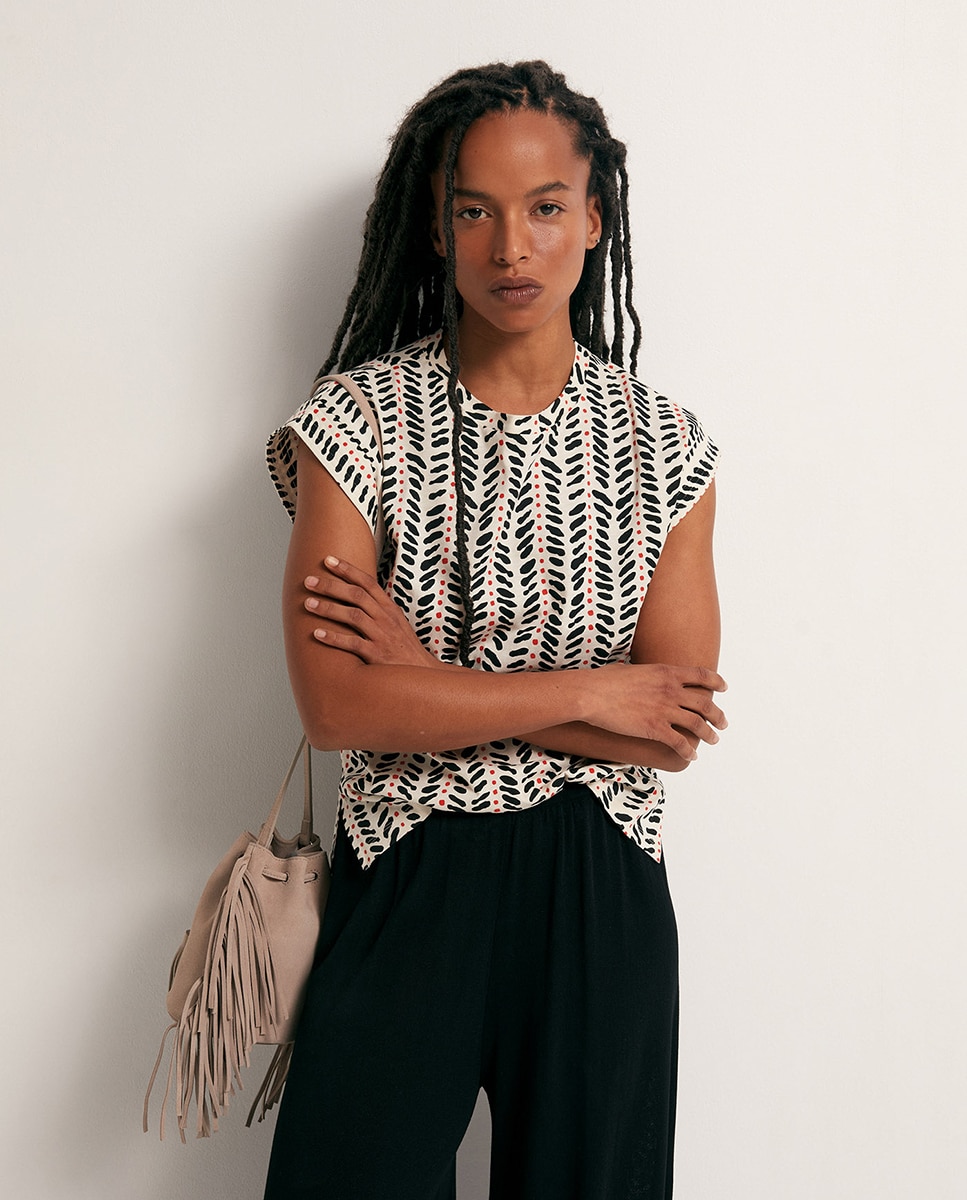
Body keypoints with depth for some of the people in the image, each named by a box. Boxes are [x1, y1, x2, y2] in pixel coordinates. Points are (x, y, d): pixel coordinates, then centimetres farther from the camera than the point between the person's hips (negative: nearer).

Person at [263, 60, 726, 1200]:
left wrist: (432, 678, -15)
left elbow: (671, 733, -7)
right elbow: (335, 706, -15)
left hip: (600, 889, 2)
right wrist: (586, 692, -14)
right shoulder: (360, 420, -6)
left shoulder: (664, 446, -2)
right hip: (405, 879, -1)